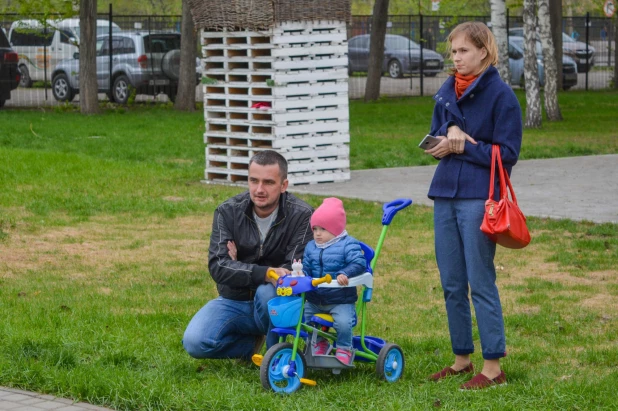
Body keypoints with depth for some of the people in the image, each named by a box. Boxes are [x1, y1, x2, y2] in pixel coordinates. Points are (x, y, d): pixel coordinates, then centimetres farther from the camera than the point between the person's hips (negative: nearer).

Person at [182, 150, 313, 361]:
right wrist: (265, 273, -36)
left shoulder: (302, 215, -12)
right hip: (234, 302, 2)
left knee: (267, 291, -37)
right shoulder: (228, 212, -7)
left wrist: (242, 269, -21)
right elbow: (217, 266, -20)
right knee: (194, 342, -24)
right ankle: (254, 344, 6)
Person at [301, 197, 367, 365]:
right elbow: (306, 268, 12)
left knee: (343, 322, -27)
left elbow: (359, 263, -20)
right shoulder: (311, 247, 10)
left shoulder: (348, 245, -8)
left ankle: (344, 350, -1)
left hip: (341, 300, -6)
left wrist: (345, 273, -36)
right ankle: (319, 344, 21)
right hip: (314, 300, 6)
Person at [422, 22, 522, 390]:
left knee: (481, 283, -5)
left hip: (478, 199, -6)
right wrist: (449, 135, -5)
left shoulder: (501, 94, -7)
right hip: (445, 194, 7)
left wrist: (463, 147, -13)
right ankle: (462, 358, 21)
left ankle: (493, 367, 1)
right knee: (452, 284, 10)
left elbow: (507, 153, -9)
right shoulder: (446, 92, 11)